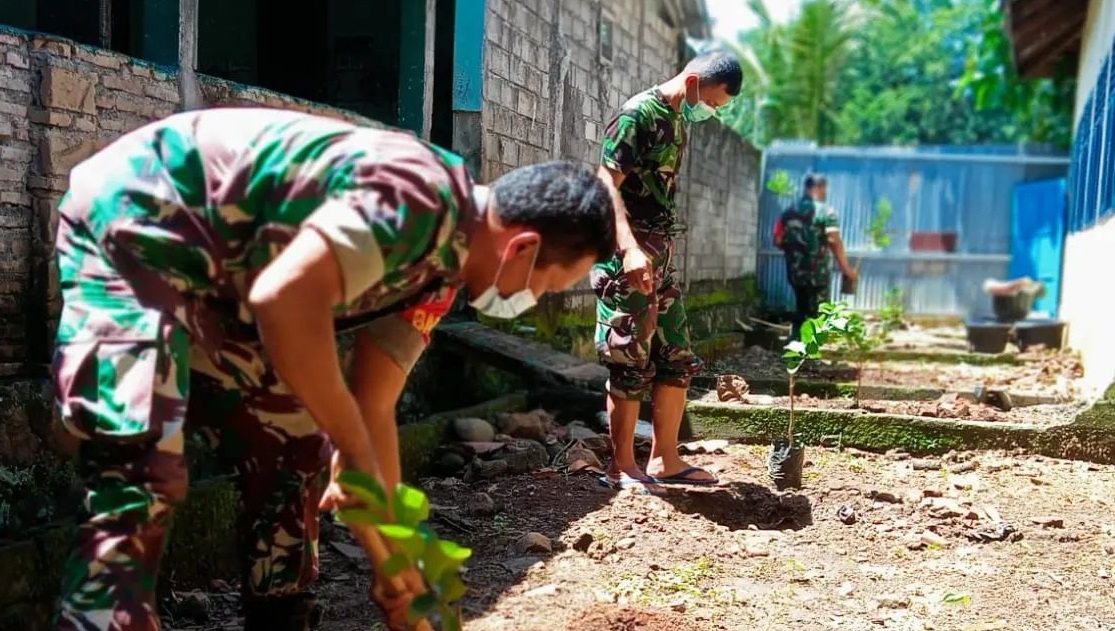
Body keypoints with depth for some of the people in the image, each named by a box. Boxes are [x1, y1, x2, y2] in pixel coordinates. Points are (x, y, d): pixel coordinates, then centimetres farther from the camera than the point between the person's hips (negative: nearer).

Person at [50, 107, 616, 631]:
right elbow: (286, 297, -39)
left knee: (291, 453, 9)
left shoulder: (436, 267, 5)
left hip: (214, 273, 10)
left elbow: (373, 408, 10)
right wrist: (357, 455, -27)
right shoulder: (421, 199, -25)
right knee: (140, 480, -19)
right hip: (130, 222, -10)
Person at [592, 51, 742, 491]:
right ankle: (621, 466, 7)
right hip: (631, 257, -9)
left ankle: (664, 460, 19)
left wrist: (662, 250, 17)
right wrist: (630, 248, -29)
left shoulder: (677, 121, 15)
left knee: (678, 361, 10)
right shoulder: (637, 115, -11)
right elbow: (607, 184, -19)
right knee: (631, 364, -4)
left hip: (661, 255, 9)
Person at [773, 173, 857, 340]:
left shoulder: (789, 212, 7)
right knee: (815, 317, 2)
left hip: (795, 271, 6)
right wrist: (846, 269, -15)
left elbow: (778, 240, 6)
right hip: (818, 273, -6)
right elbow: (834, 243, -18)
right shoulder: (826, 212, -10)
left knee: (800, 312, 19)